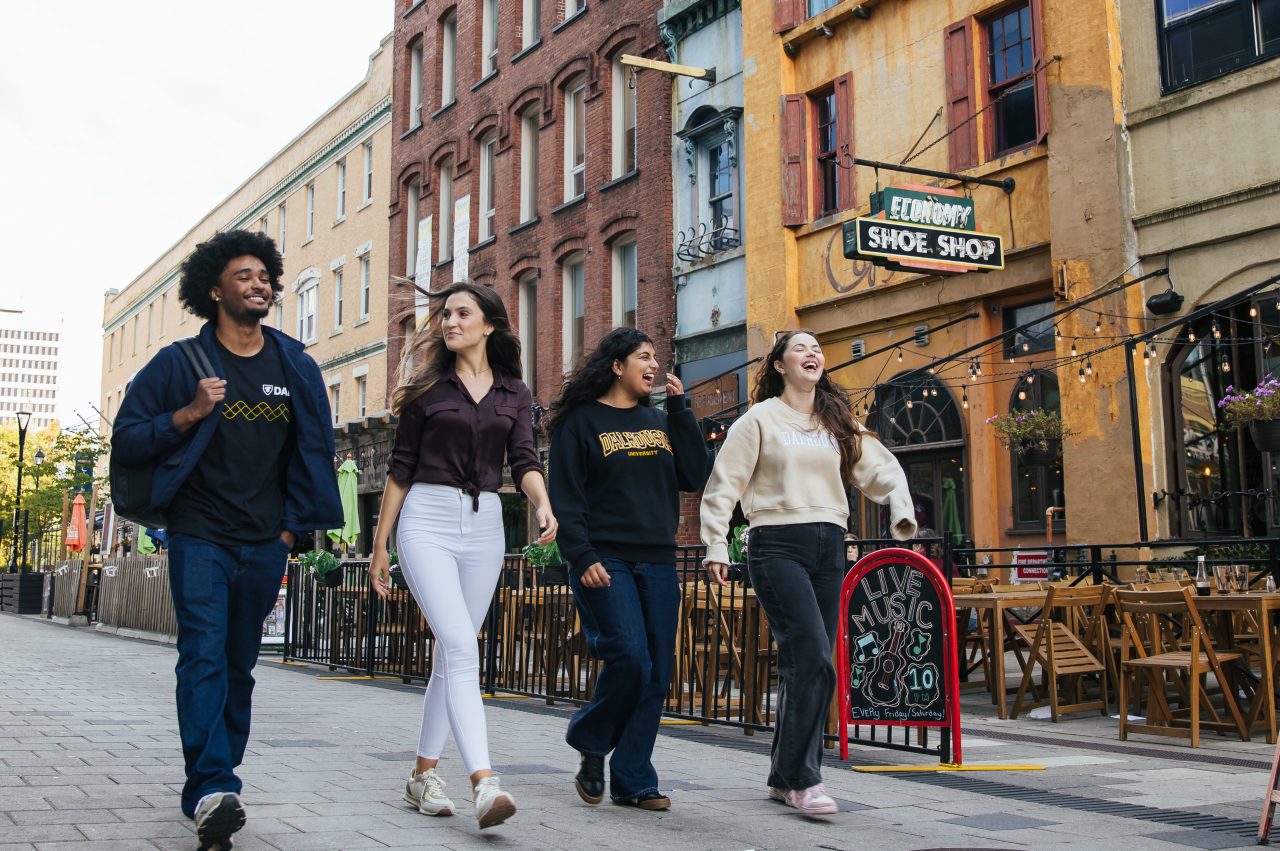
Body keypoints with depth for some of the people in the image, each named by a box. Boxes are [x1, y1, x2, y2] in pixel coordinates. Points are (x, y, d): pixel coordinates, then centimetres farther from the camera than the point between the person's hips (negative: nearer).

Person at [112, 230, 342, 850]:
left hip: (264, 544, 3)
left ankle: (212, 787, 16)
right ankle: (212, 792, -23)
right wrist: (190, 414, -14)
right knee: (204, 654, -16)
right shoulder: (180, 363, 0)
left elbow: (314, 451, 14)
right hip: (199, 536, -3)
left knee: (239, 665, 7)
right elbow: (126, 439, 1)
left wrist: (292, 526, 8)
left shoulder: (296, 368, 7)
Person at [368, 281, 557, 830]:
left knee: (451, 656, 8)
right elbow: (400, 468, 6)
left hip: (484, 525, 3)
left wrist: (543, 504, -22)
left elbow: (523, 461, -1)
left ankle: (423, 774, 21)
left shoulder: (514, 393, 11)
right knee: (461, 648, -17)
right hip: (427, 520, -3)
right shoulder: (428, 387, 5)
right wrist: (380, 544, 5)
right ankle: (484, 783, -26)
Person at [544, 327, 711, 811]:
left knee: (656, 674, 2)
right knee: (630, 658, -17)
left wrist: (679, 409, 4)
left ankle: (631, 780, 10)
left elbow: (696, 477, 6)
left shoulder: (658, 421, 17)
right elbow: (565, 496, -4)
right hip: (604, 562, -5)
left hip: (657, 563, 5)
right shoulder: (580, 421, 2)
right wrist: (582, 557, -15)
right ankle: (590, 744, 8)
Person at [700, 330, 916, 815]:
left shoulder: (838, 423, 17)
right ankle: (802, 778, -10)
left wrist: (901, 509, -5)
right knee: (812, 659, -17)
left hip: (828, 548, 5)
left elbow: (880, 467, 13)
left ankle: (784, 777, 16)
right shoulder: (760, 419, 3)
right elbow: (724, 483, 0)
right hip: (778, 545, -5)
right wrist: (716, 545, -7)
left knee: (805, 665, 5)